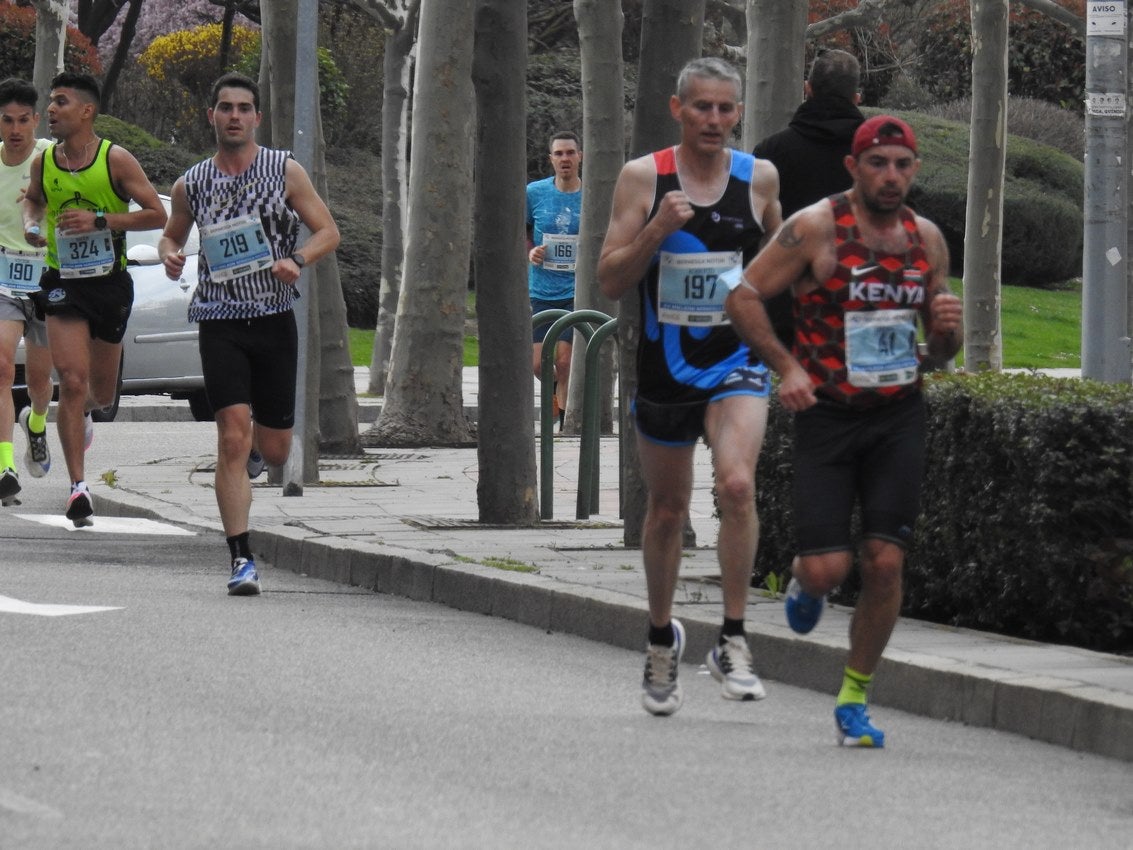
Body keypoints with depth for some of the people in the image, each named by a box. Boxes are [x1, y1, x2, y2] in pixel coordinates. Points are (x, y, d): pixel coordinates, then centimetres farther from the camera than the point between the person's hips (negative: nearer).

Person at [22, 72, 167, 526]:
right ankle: (78, 486, -12)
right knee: (72, 381, -14)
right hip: (62, 282, 0)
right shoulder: (42, 163, 0)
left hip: (110, 283, 0)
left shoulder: (116, 160, -9)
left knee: (102, 391, 13)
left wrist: (100, 220, -20)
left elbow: (157, 215, -10)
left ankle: (82, 413, 52)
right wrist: (31, 225, -1)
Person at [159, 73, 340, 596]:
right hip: (220, 322, -1)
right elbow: (172, 235, 22)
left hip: (274, 318, 1)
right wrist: (170, 255, -2)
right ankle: (241, 558, -15)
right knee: (233, 437, -15)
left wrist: (297, 261, -15)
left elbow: (327, 231, 4)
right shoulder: (191, 185, 6)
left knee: (274, 451, 7)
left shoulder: (285, 171, 2)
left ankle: (252, 451, 47)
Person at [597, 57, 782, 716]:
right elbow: (611, 282, -7)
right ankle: (663, 637, 36)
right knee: (667, 509, 13)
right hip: (666, 361, 1)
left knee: (737, 483, -24)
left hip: (737, 361, -1)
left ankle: (734, 641, -17)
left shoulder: (759, 177, 1)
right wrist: (657, 228, -20)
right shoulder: (643, 178, -4)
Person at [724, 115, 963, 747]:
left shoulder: (927, 238, 7)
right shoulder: (816, 228, -8)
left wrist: (948, 327, -7)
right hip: (828, 414, -3)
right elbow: (743, 297, -5)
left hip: (899, 416, 3)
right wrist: (787, 367, -16)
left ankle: (855, 700, 10)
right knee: (828, 568, -10)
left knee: (886, 562, -6)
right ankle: (805, 580, 30)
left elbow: (943, 351, 17)